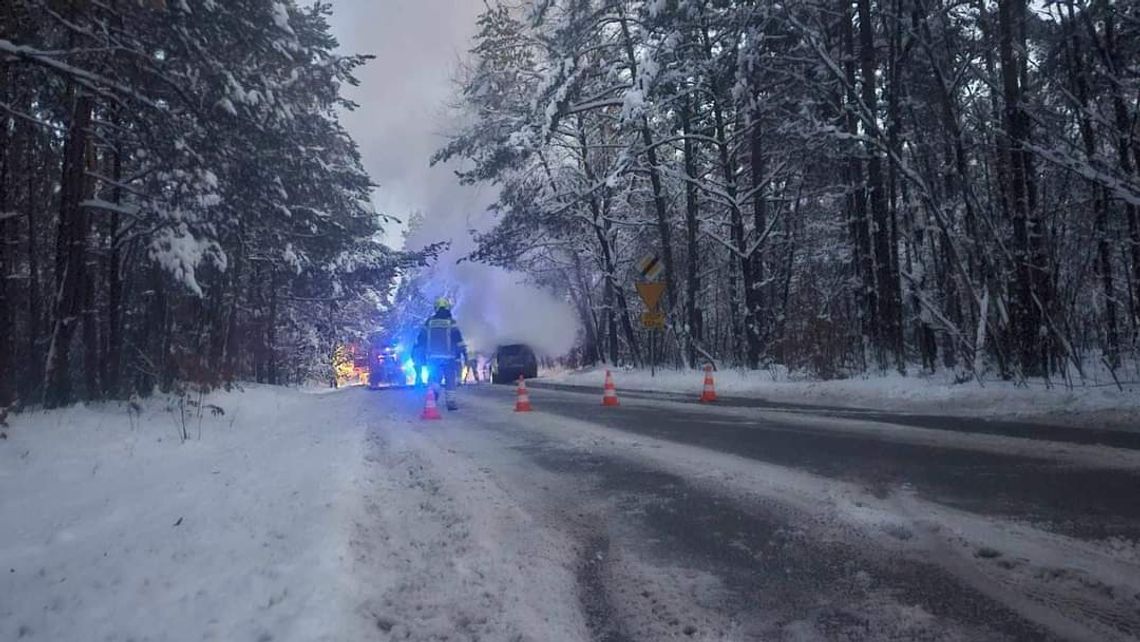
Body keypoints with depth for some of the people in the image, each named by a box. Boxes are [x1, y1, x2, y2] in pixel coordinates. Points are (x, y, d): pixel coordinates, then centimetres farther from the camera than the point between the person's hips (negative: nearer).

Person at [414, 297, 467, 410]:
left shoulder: (429, 322, 8)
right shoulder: (451, 322, -2)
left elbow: (420, 339, 11)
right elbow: (458, 339, -8)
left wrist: (419, 354, 18)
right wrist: (464, 352, -5)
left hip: (432, 357, 3)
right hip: (449, 357, -3)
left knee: (434, 378, 11)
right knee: (450, 379, 5)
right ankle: (450, 402, 3)